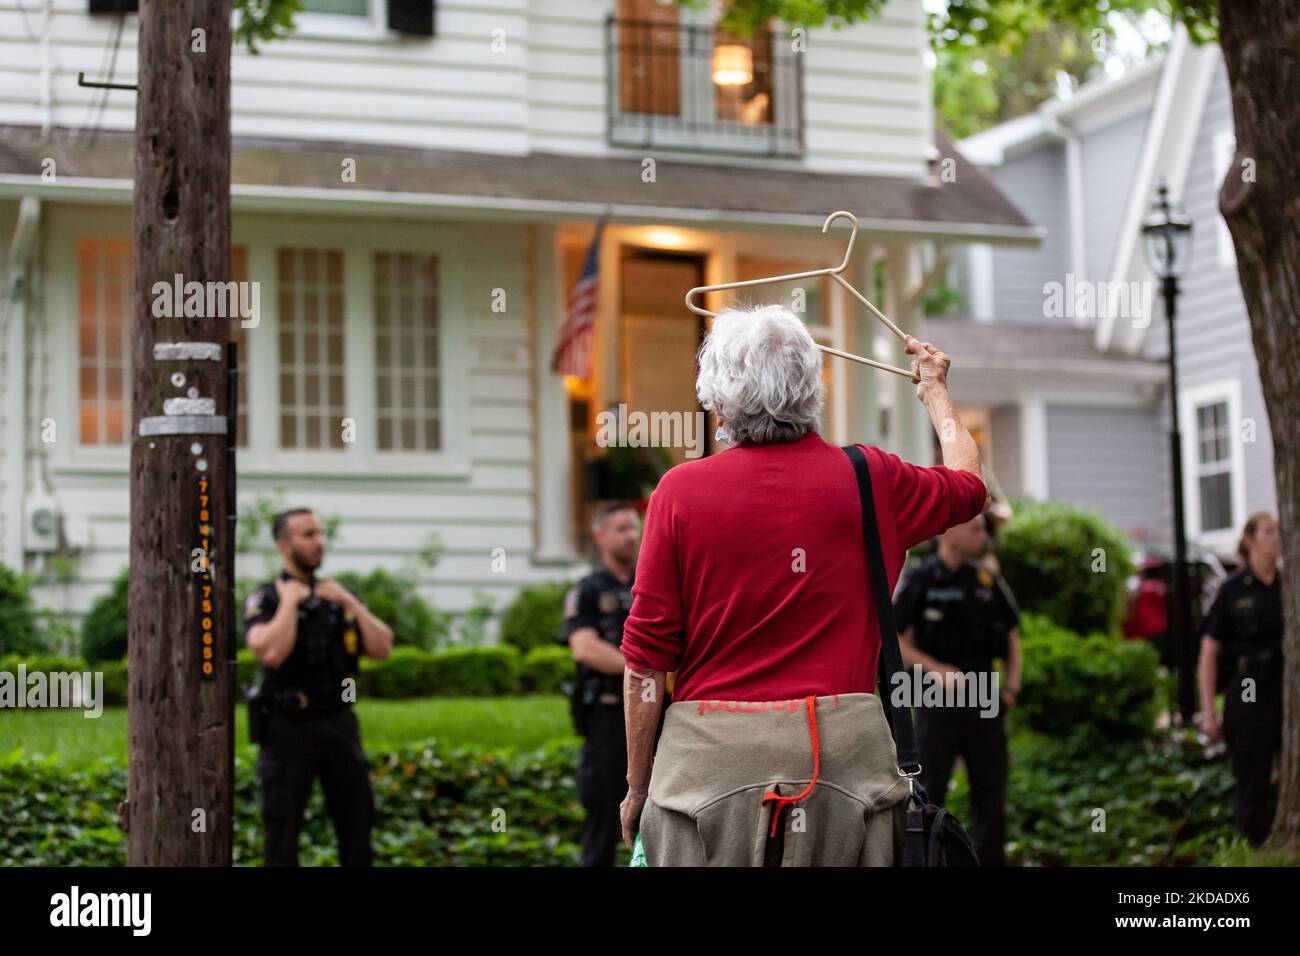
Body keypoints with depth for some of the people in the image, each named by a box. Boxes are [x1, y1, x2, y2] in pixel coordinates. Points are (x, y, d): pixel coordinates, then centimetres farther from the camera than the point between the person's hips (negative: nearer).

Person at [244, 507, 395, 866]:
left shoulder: (338, 596, 8)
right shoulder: (264, 601, -7)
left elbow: (382, 648, -1)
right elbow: (272, 653, -27)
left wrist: (350, 603, -9)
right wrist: (290, 601, -17)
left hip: (339, 726, 5)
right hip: (288, 729, -4)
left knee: (357, 819, 8)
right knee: (283, 827, -1)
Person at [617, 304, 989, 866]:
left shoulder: (680, 491, -4)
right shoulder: (869, 479, 2)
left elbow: (646, 661, -4)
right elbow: (969, 484, 25)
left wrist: (638, 787, 7)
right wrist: (935, 392, 42)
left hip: (711, 755, -2)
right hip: (843, 750, 2)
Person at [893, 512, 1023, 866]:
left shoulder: (989, 581, 8)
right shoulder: (920, 581, -6)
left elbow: (1011, 635, 17)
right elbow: (892, 640, -7)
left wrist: (1012, 683, 3)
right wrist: (938, 670, -17)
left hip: (984, 701, 5)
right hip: (938, 702, -4)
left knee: (991, 795, 7)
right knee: (928, 793, -1)